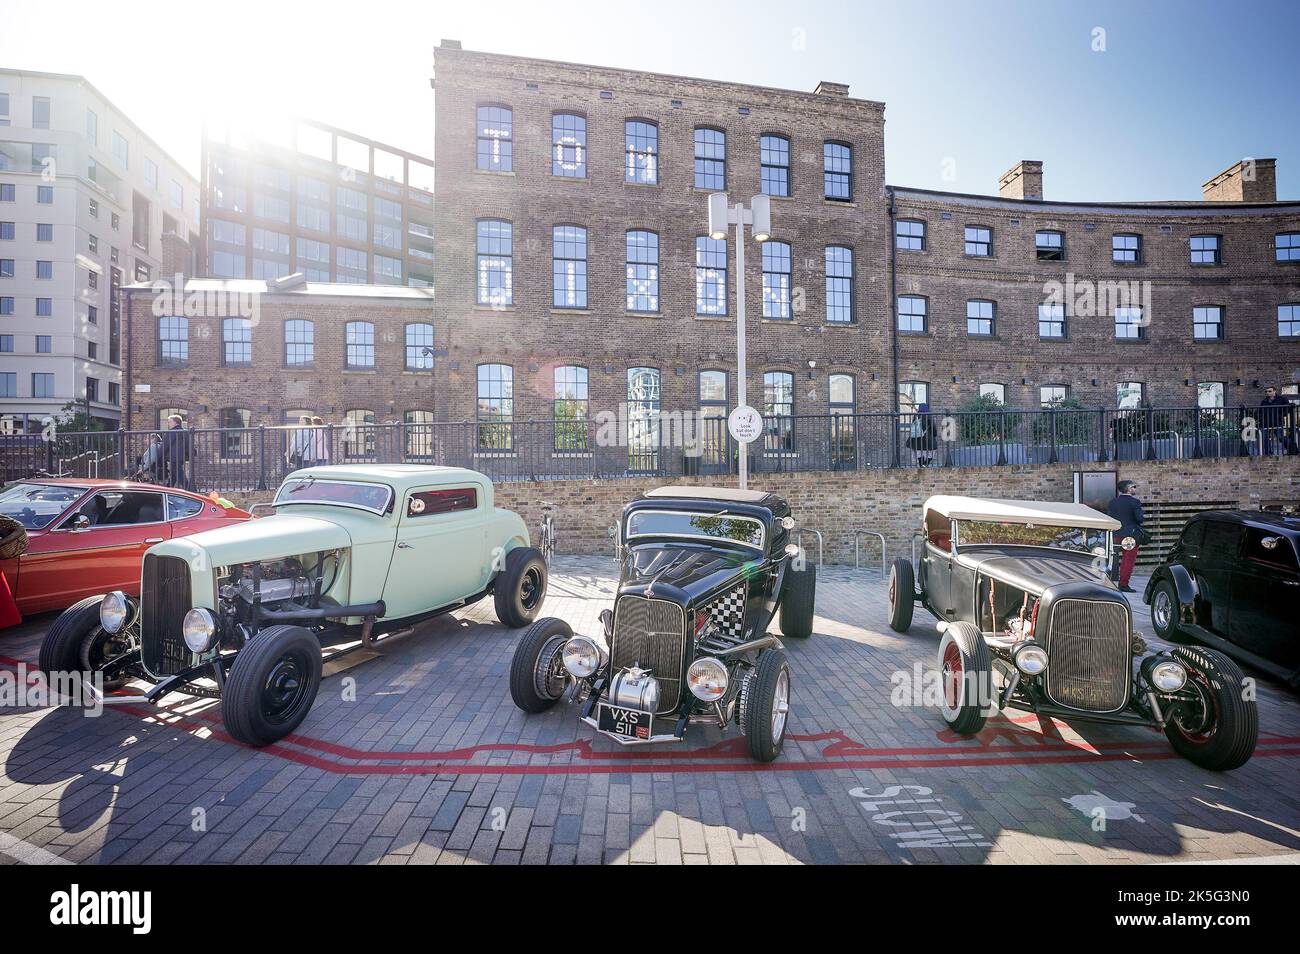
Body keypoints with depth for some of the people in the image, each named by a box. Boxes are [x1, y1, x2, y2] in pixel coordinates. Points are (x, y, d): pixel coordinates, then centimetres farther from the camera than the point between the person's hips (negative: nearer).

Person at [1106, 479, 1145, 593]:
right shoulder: (1134, 502, -12)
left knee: (1124, 558, 20)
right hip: (1132, 535, -6)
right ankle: (1124, 584, 1)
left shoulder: (1113, 502, 5)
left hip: (1117, 535, 6)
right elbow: (1139, 519, -15)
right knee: (1129, 560, 1)